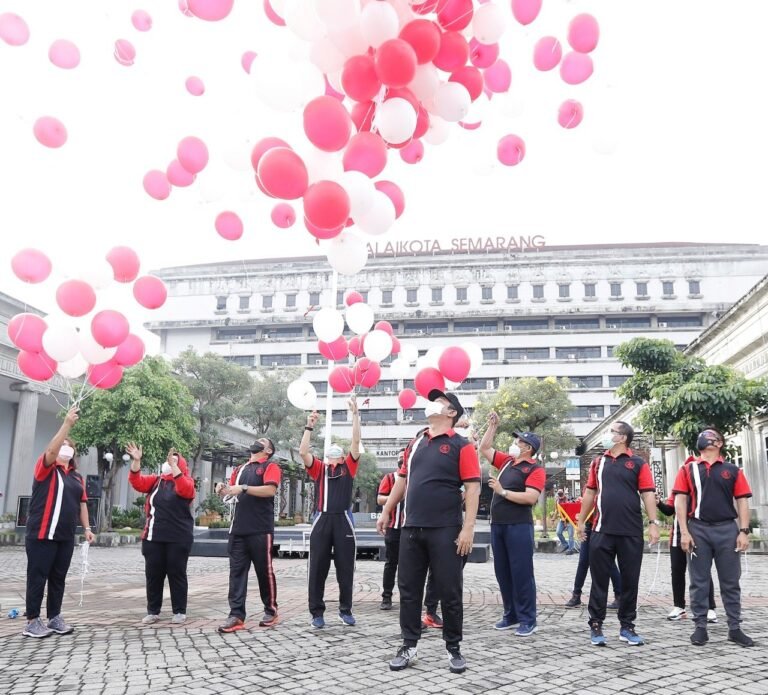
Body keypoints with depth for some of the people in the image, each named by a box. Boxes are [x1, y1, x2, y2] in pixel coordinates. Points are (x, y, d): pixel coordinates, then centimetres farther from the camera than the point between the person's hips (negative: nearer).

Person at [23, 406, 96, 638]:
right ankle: (32, 621, 6)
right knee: (37, 577, -1)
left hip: (66, 536, 6)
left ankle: (54, 618, 18)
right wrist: (67, 423, -27)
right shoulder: (46, 468, -2)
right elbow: (51, 450, -22)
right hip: (42, 534, -6)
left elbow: (81, 503, 17)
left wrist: (87, 528, 10)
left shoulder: (77, 477, 14)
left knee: (59, 577, 10)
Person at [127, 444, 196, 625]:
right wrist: (136, 461, -14)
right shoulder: (155, 480, 13)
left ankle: (179, 611, 9)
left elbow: (185, 490, -21)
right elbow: (137, 482, 0)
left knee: (177, 573, 1)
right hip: (154, 536, 4)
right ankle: (153, 611, 15)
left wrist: (173, 465, -27)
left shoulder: (186, 481, 1)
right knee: (153, 574, 6)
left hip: (178, 537, -4)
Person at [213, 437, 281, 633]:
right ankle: (236, 616, 0)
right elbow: (233, 495, 22)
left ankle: (271, 611, 16)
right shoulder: (240, 469, 20)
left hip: (261, 530, -6)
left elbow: (270, 490, -16)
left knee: (264, 571, 2)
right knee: (237, 571, 0)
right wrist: (224, 491, -1)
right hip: (238, 529, 6)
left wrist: (244, 488, -20)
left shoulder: (270, 466, 0)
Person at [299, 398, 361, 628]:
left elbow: (356, 442, 3)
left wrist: (355, 414, -1)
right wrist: (309, 427, -5)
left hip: (343, 520, 0)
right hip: (322, 519, 0)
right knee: (318, 568, 3)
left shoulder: (349, 467, 11)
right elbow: (303, 452, -2)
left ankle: (346, 610, 17)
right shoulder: (318, 468, 12)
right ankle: (317, 612, 11)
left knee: (345, 568, 5)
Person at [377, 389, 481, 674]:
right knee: (408, 589, 9)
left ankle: (454, 649, 17)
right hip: (412, 528, 5)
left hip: (446, 530, -5)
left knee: (450, 592, 3)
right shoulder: (415, 444, 14)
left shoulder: (461, 445, -3)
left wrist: (468, 528, -15)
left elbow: (472, 488, -8)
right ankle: (409, 646, 20)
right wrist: (386, 512, 20)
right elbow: (402, 480, 22)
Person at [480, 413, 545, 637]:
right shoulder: (506, 461, 12)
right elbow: (484, 449, 21)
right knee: (502, 572, 11)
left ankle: (528, 620, 4)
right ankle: (511, 614, 21)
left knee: (521, 572, -3)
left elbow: (531, 497, -19)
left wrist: (503, 492, -16)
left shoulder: (535, 469, -7)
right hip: (498, 525, 7)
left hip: (519, 526, -7)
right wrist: (492, 426, 14)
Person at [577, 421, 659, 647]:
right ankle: (596, 625, 13)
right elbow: (590, 493, 16)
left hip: (631, 532, -2)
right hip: (602, 531, 2)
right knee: (599, 580, 5)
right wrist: (581, 521, 15)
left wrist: (653, 523, -13)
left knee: (630, 581, 7)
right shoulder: (598, 462, 11)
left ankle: (627, 627, 19)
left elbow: (648, 494, -4)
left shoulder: (638, 464, 1)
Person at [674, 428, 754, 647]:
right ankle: (700, 627, 11)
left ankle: (734, 628, 14)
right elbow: (680, 501, 2)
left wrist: (744, 531, -5)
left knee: (731, 582, 6)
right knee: (699, 582, 4)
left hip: (727, 529, 1)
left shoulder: (732, 470, 9)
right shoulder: (688, 469, 7)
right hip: (698, 530, 0)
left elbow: (742, 501, 5)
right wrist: (684, 532, -7)